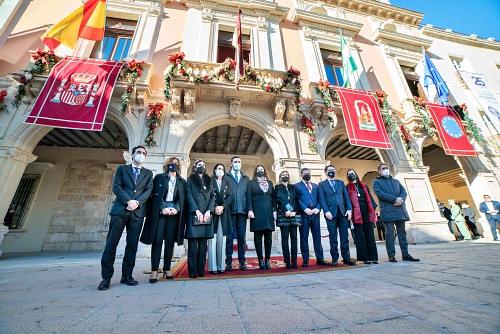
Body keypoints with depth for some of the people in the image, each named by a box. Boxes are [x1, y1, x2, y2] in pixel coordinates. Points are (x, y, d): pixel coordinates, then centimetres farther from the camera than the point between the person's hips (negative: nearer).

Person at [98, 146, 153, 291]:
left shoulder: (148, 173, 16)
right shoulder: (122, 168, 12)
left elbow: (149, 190, 4)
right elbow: (116, 187, 0)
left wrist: (137, 202, -12)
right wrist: (128, 201, -13)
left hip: (138, 212, 2)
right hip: (120, 209, -1)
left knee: (132, 244, 3)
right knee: (111, 242, -1)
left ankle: (127, 275, 12)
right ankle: (106, 277, 9)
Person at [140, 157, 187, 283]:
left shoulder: (182, 181, 15)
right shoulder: (159, 177, 10)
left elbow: (183, 198, 7)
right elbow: (155, 194, 0)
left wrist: (176, 208, -9)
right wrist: (163, 207, -12)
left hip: (174, 212, 2)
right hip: (160, 211, -1)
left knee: (170, 242, 3)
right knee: (157, 240, -4)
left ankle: (167, 269, 12)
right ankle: (154, 270, 4)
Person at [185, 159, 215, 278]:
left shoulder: (209, 180, 18)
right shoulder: (190, 180, 10)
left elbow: (212, 196, 10)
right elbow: (189, 196, -1)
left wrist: (208, 211, -5)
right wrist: (197, 211, -12)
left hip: (206, 215, 3)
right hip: (194, 215, -2)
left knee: (203, 244, 4)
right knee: (193, 243, -2)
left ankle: (201, 270, 11)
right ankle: (192, 271, 7)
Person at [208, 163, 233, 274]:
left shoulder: (227, 183, 17)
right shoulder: (210, 182, 9)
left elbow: (230, 197, 6)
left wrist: (222, 207, -9)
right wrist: (214, 208, -13)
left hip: (224, 213, 2)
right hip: (212, 212, -2)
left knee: (221, 239, 2)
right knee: (212, 239, -4)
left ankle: (221, 266, 8)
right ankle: (213, 266, 2)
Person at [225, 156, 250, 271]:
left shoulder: (246, 178, 17)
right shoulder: (225, 177, 8)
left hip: (242, 210, 3)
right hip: (230, 210, -2)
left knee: (242, 237, 7)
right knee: (229, 237, 3)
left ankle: (242, 261, 17)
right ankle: (229, 262, 14)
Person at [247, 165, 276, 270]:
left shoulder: (270, 183, 16)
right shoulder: (251, 182, 8)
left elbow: (273, 197, 13)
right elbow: (248, 197, 0)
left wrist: (275, 210, 5)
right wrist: (250, 210, -11)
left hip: (268, 213, 3)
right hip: (257, 213, -3)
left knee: (268, 237, 4)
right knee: (258, 236, 1)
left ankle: (267, 260, 14)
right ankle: (260, 260, 11)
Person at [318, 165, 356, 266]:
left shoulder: (340, 183, 19)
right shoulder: (322, 184, 8)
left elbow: (346, 196, 12)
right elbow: (322, 199, -1)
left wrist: (349, 209, 0)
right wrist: (326, 211, -12)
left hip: (343, 212, 3)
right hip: (331, 213, -3)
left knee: (345, 237, 5)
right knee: (333, 238, 3)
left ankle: (346, 258, 14)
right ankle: (335, 258, 11)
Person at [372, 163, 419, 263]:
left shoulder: (396, 181, 24)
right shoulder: (376, 182, 7)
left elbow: (404, 191, 11)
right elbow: (380, 194, -8)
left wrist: (401, 199, -10)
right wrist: (395, 199, -16)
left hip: (400, 210, 5)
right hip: (387, 211, -5)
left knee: (402, 232, 8)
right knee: (390, 233, -3)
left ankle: (405, 254, 16)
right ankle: (391, 255, 3)